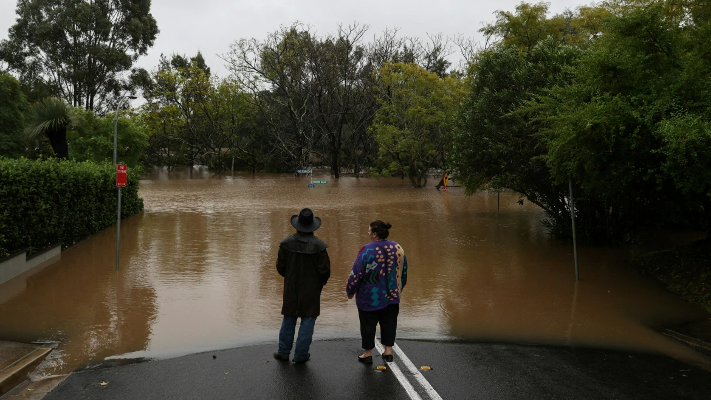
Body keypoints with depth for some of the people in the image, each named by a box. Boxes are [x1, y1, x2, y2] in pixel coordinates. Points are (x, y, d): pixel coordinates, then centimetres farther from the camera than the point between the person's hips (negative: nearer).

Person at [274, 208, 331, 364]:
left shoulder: (287, 243, -8)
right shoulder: (318, 245, -16)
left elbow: (280, 266, 0)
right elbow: (324, 269, -11)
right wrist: (321, 282, 9)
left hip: (291, 288, 3)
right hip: (311, 290, -3)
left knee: (288, 319, 16)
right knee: (308, 320, 8)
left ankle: (283, 352, 25)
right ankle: (300, 355, 13)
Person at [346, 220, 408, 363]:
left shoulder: (367, 250, -18)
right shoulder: (398, 248, 0)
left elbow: (356, 273, -13)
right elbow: (404, 272, 10)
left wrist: (350, 291, 1)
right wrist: (398, 289, 24)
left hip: (370, 298, -4)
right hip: (392, 296, 5)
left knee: (368, 325, 9)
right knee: (389, 323, 16)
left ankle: (368, 353, 19)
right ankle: (388, 351, 20)